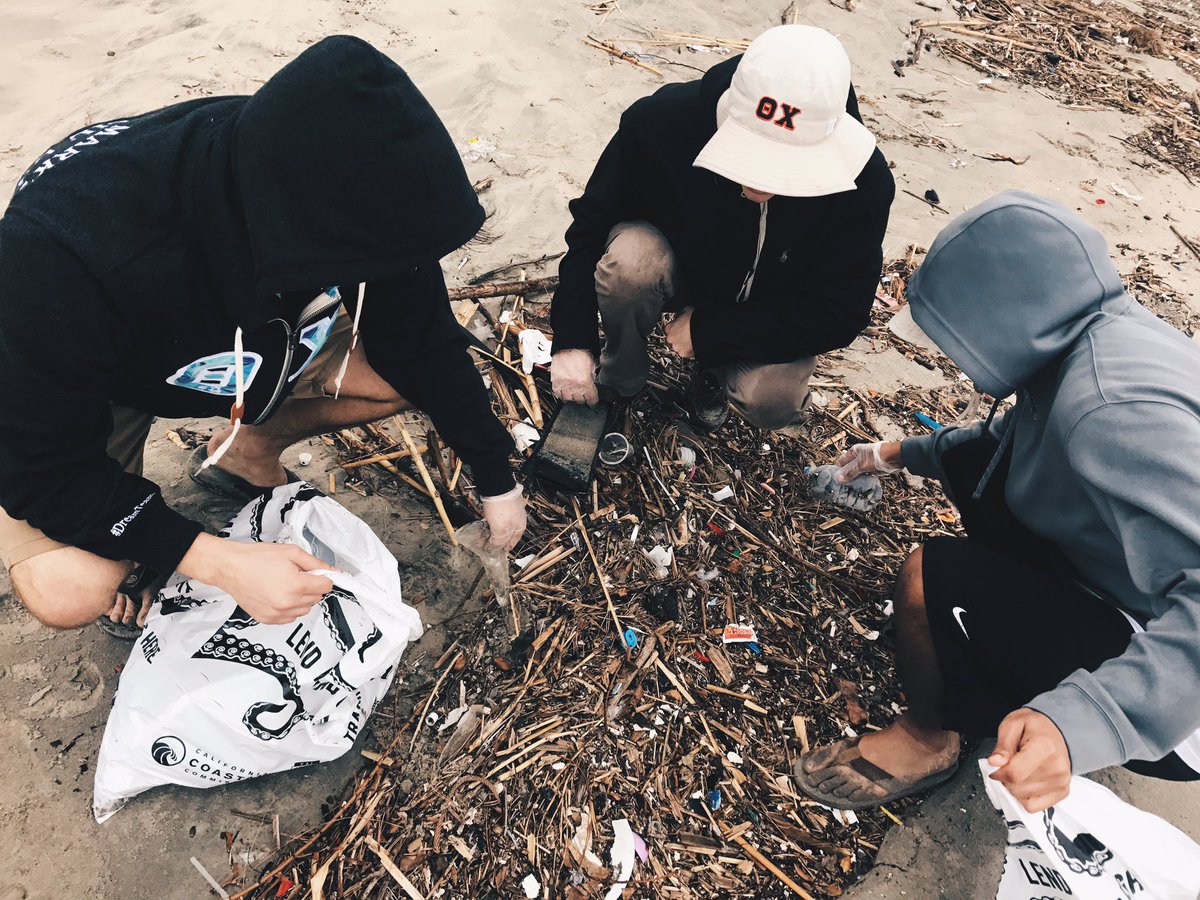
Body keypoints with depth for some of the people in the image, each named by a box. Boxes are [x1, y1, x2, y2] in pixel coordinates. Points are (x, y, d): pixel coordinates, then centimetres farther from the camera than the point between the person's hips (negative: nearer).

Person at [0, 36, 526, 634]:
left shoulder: (354, 197, -29)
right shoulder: (60, 250, -42)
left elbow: (427, 345, -15)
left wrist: (496, 480, -5)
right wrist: (223, 563, -37)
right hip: (71, 383, -4)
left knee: (416, 373, -12)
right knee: (70, 592, -27)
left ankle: (247, 449, 11)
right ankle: (128, 544, 12)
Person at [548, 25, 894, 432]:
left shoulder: (865, 181, -28)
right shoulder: (660, 120, -29)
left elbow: (838, 314, -22)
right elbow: (592, 222, -17)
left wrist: (709, 331, -27)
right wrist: (572, 340, -27)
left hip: (769, 311, 0)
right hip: (680, 268, 0)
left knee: (771, 403, -28)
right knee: (629, 257, -34)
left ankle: (717, 371, 10)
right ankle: (618, 379, -4)